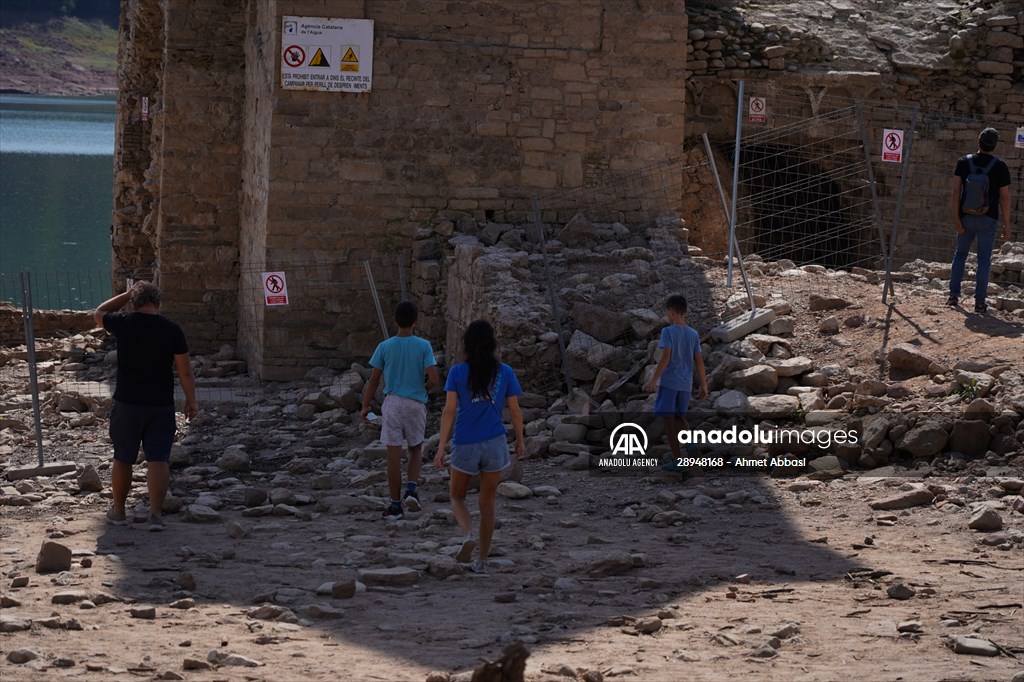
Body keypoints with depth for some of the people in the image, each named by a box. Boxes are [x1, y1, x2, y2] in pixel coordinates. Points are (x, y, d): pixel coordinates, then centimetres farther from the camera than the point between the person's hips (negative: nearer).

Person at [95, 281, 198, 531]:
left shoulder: (124, 324, -6)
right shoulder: (172, 330, -6)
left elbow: (99, 313, 17)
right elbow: (185, 370, -4)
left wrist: (127, 294, 19)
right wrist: (191, 400, 5)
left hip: (127, 404, 0)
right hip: (161, 405, 0)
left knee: (122, 459, 13)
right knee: (158, 460, 1)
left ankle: (118, 511, 23)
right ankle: (156, 514, -5)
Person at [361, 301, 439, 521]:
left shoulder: (385, 347, -3)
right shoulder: (423, 346, -6)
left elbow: (374, 380, -1)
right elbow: (433, 379, -11)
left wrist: (365, 406, 9)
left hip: (392, 403, 0)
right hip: (416, 404, 0)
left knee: (394, 454, 2)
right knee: (416, 449, 20)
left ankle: (395, 505, 4)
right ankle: (411, 489, -2)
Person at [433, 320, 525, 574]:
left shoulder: (458, 372, -4)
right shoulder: (504, 372, 0)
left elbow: (449, 411, -8)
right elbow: (514, 411, 4)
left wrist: (441, 448, -5)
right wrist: (520, 441, 19)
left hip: (465, 445, -1)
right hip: (495, 443, 1)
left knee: (457, 497, 17)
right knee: (487, 503, 12)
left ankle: (468, 536, -12)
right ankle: (482, 560, 14)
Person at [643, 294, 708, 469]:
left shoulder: (668, 332, -9)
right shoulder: (694, 334, 7)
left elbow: (665, 357, -17)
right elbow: (699, 362, 7)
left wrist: (654, 379, -14)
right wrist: (703, 385, 11)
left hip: (669, 382, -5)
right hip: (686, 384, 5)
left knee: (669, 419, 1)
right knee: (679, 417, 18)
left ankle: (677, 459, -2)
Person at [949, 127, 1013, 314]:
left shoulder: (964, 162, -1)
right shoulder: (1000, 166, -5)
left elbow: (956, 191, -8)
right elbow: (1004, 197, -5)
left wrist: (956, 218, -7)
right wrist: (1006, 225, 1)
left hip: (966, 216, 2)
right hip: (988, 219, -2)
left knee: (960, 254, 17)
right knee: (984, 259, 4)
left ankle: (954, 294, 9)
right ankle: (980, 302, 1)